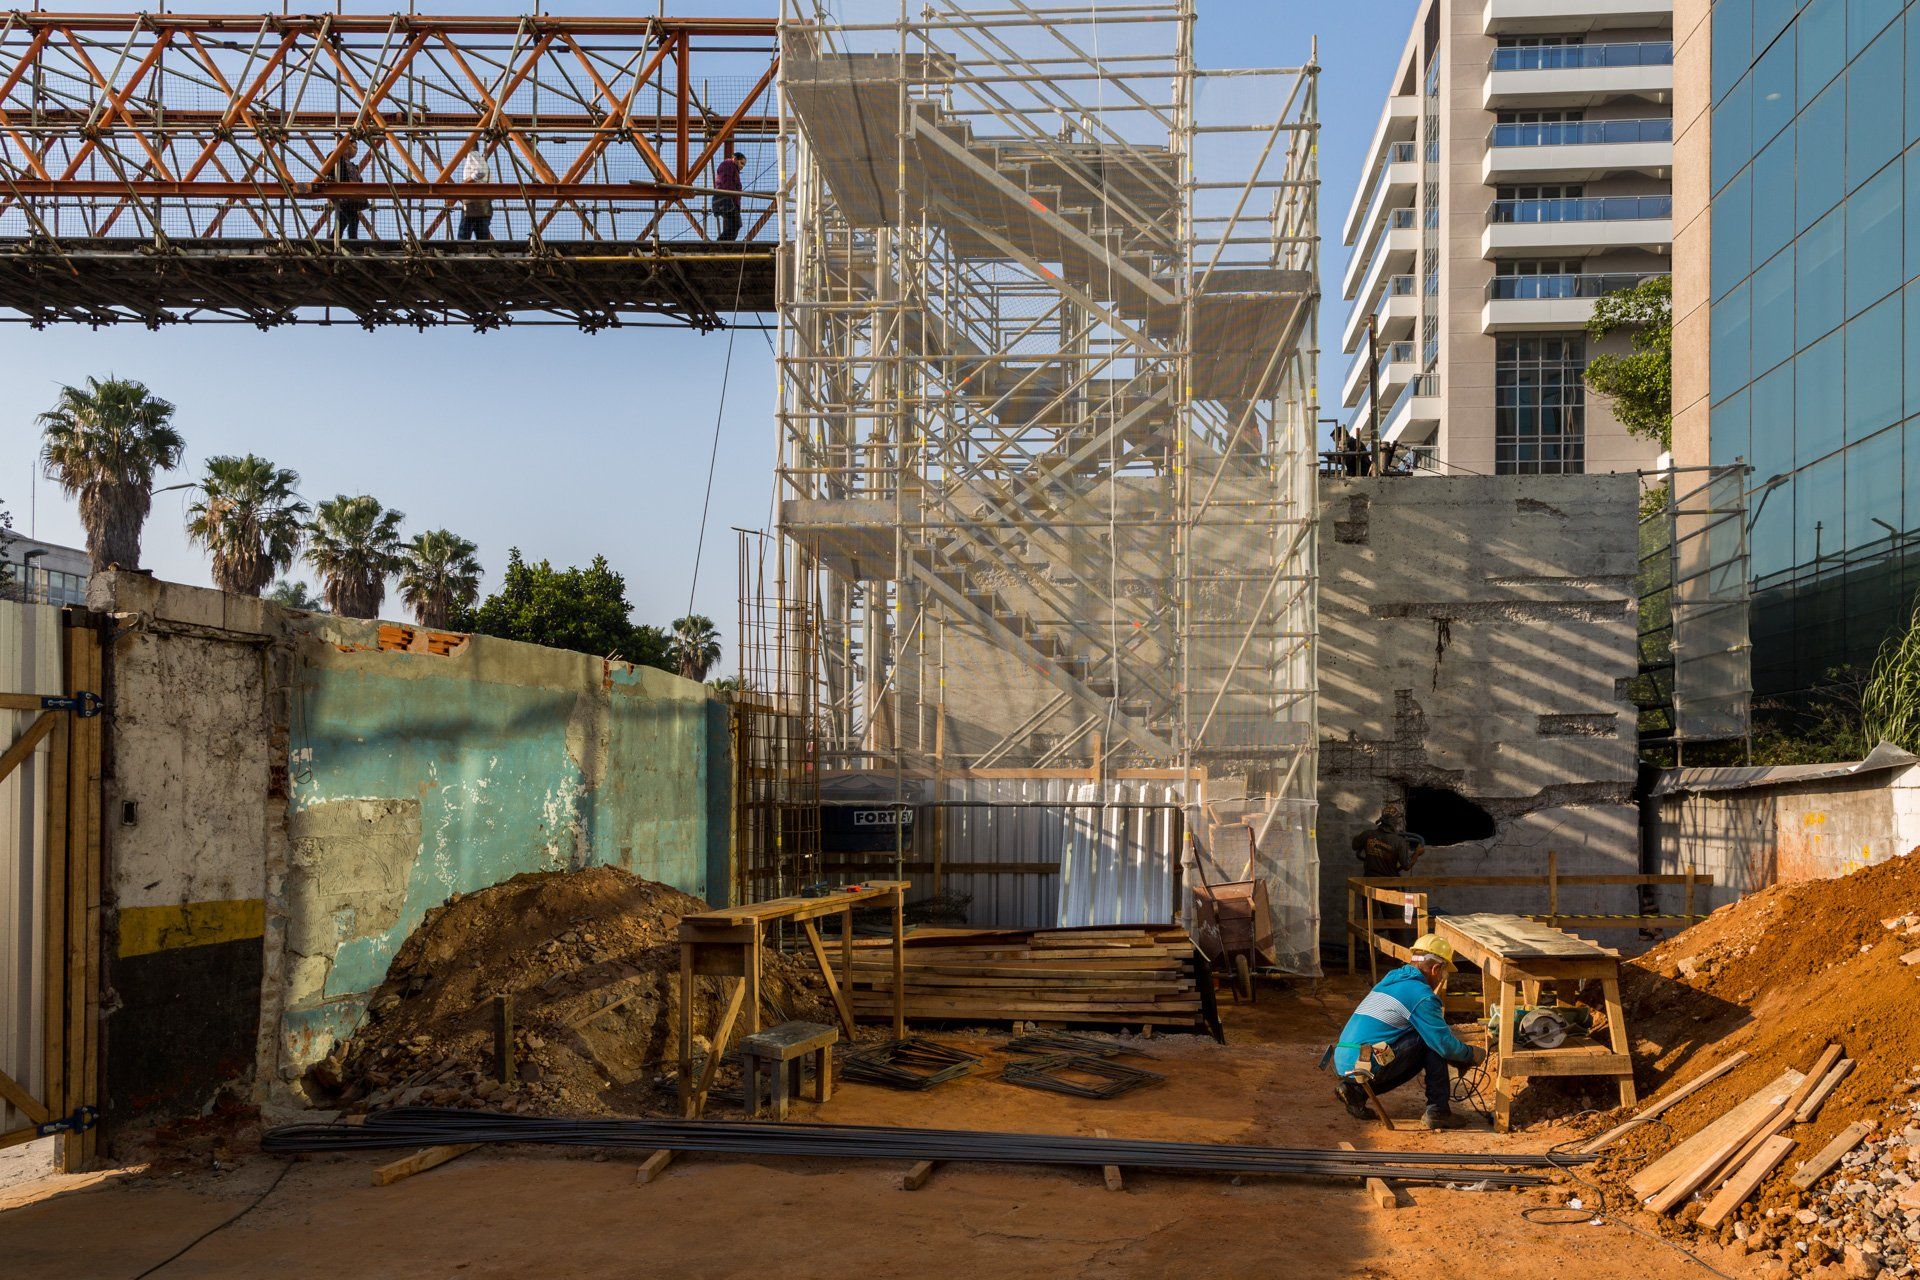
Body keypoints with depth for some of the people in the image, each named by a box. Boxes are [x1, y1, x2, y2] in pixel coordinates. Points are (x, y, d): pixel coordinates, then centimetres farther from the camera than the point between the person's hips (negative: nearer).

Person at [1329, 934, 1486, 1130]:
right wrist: (1471, 1054, 13)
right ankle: (1438, 1111, 4)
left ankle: (1356, 1091, 12)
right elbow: (1444, 1043, -8)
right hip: (1366, 1066, -9)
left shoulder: (1391, 979, 21)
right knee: (1428, 1042, 2)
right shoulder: (1422, 994, -8)